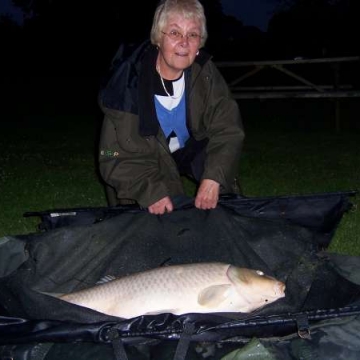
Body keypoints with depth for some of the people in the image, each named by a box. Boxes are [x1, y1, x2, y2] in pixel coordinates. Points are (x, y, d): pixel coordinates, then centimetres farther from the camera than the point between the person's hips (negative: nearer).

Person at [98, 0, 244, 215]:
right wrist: (150, 192, -40)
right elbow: (117, 156, -27)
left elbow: (227, 129, -21)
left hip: (192, 150, 4)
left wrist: (213, 178, -38)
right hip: (147, 161, -3)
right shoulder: (130, 81, -29)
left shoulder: (205, 73, -20)